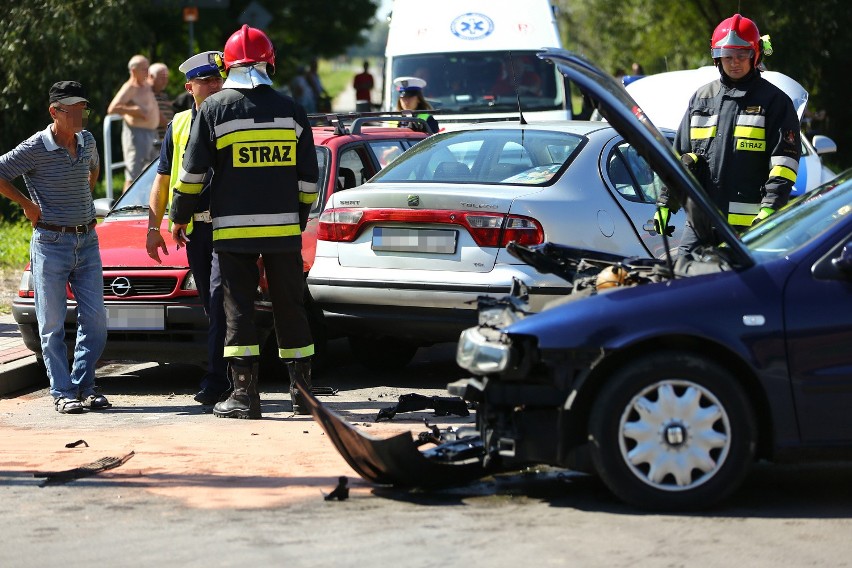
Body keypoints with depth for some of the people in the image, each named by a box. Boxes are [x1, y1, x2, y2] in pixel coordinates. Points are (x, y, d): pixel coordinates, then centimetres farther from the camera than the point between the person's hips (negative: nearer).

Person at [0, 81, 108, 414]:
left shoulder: (87, 141, 8)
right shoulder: (35, 148, -11)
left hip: (87, 240, 5)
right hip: (51, 244, -5)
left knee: (95, 319, 2)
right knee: (53, 323, -1)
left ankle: (84, 387, 12)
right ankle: (62, 393, 3)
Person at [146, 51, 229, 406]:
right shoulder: (179, 126, 13)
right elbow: (162, 180, 17)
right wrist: (154, 227, 11)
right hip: (194, 227, 5)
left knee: (220, 298, -15)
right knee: (211, 305, 8)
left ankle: (216, 380, -16)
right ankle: (232, 376, 17)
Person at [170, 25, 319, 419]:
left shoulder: (214, 109, -2)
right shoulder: (291, 110, 6)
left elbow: (192, 171, -2)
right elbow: (308, 177, 9)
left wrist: (179, 217, 10)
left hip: (233, 228, -2)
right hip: (284, 227, 2)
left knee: (239, 310, 0)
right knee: (290, 309, 9)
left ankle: (244, 394, -4)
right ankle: (303, 391, 12)